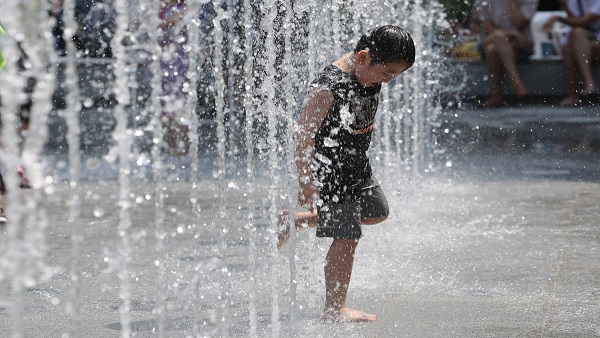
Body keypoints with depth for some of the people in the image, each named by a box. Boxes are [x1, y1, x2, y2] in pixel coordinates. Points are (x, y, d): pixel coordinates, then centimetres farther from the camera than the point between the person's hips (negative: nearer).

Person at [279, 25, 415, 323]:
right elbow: (304, 136, -24)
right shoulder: (328, 87, -26)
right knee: (346, 239, -7)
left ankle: (297, 221, 29)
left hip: (358, 168, 9)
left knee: (377, 212, 23)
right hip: (330, 174, -9)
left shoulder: (372, 78, 1)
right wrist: (307, 185, -25)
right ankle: (334, 309, 5)